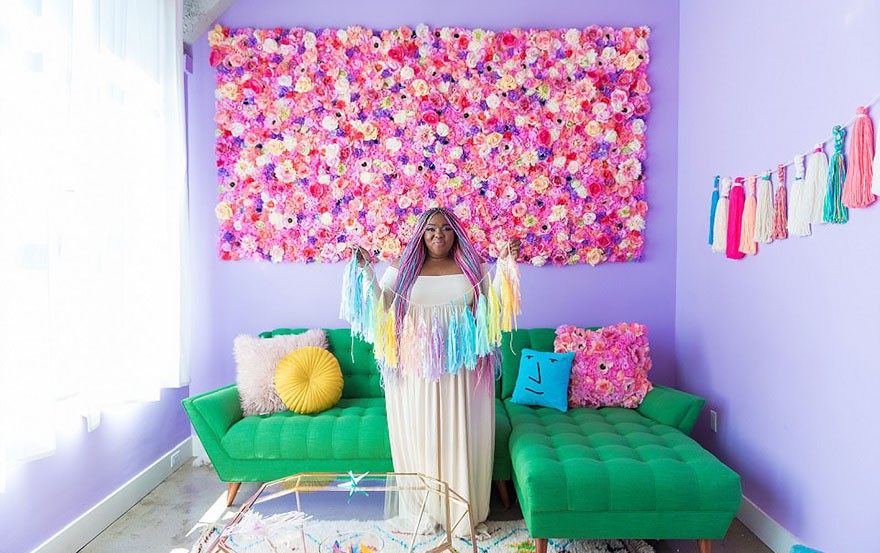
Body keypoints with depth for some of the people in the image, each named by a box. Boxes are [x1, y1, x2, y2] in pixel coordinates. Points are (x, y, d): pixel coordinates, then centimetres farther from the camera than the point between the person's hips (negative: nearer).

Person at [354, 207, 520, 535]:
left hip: (461, 367, 0)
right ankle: (422, 511, 26)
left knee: (461, 435, 7)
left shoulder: (473, 266, 5)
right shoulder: (403, 268, 4)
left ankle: (463, 509, 26)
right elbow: (380, 306, -2)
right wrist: (368, 270, -14)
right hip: (416, 367, 0)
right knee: (420, 436, 8)